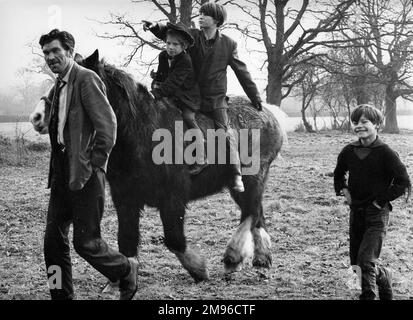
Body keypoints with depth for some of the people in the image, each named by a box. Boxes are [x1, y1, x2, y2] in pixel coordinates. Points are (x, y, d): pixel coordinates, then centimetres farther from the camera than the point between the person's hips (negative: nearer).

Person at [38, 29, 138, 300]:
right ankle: (62, 295, 18)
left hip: (85, 175, -8)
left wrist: (93, 165, -16)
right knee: (54, 240, 7)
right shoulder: (58, 87, 15)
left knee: (86, 242, -3)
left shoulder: (86, 78, -11)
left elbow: (108, 125, -17)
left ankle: (127, 271, 22)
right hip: (62, 174, 8)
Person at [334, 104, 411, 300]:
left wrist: (381, 200, -11)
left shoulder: (385, 153, -12)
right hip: (356, 212, 6)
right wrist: (343, 190, 6)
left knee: (366, 261, -15)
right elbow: (339, 174, 23)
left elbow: (404, 184, -9)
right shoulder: (349, 151, 3)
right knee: (356, 262, 13)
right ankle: (384, 278, 39)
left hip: (377, 213, -6)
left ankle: (369, 295, -2)